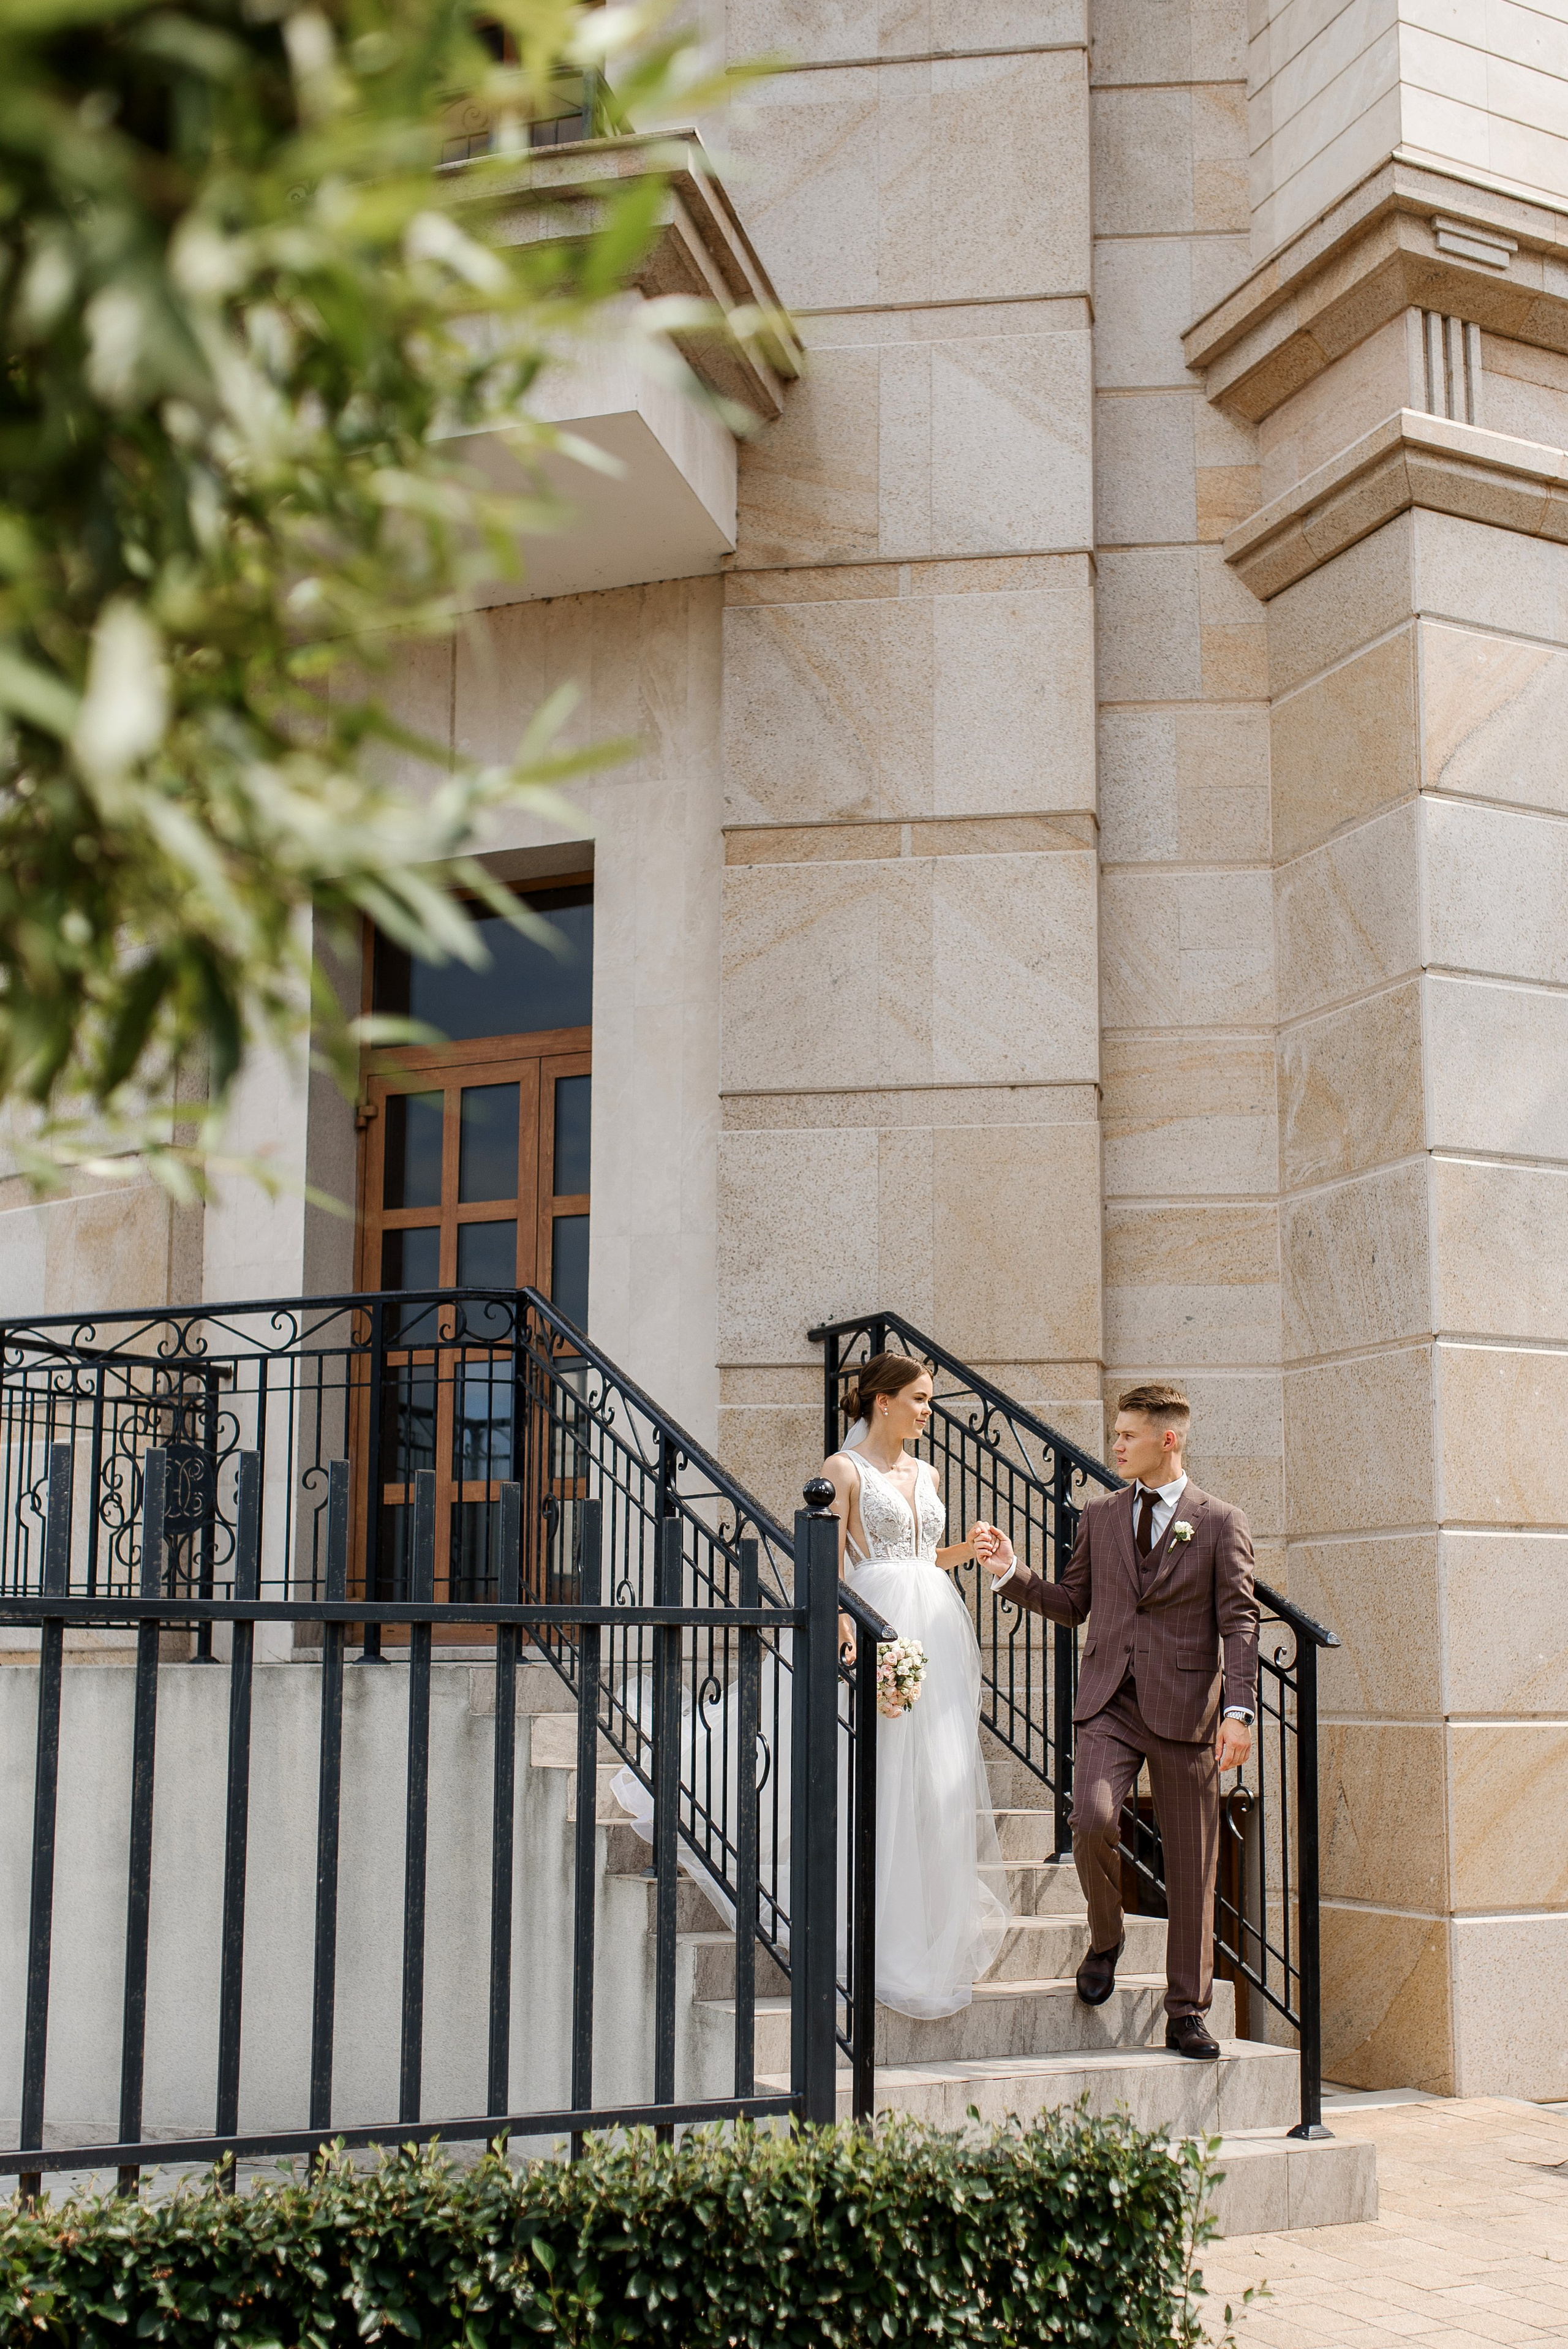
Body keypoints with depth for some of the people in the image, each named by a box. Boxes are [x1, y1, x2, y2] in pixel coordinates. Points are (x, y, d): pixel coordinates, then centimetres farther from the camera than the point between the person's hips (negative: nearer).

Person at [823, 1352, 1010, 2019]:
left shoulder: (924, 1472, 17)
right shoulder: (844, 1470, -3)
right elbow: (831, 1566, -9)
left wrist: (966, 1549, 9)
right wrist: (846, 1635, -23)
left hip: (938, 1631, 7)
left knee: (944, 1779, 5)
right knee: (884, 1780, -6)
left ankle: (938, 1935, 16)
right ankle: (889, 1946, 2)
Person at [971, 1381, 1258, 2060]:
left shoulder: (1220, 1523, 2)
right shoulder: (1099, 1516, 13)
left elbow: (1238, 1624, -2)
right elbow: (1073, 1602, 18)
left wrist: (1238, 1711, -12)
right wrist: (1010, 1570, 4)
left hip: (1185, 1707, -2)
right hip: (1109, 1703, 2)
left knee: (1190, 1867, 3)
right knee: (1092, 1820, -21)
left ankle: (1186, 2014, 16)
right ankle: (1104, 1940, 8)